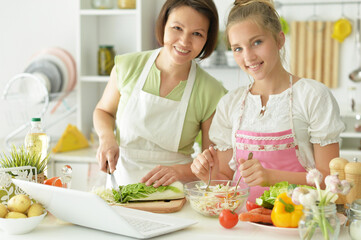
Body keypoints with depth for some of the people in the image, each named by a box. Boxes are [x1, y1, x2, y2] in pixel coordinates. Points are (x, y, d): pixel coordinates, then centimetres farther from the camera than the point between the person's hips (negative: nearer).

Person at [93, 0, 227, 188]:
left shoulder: (212, 93, -8)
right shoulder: (128, 66, -3)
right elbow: (103, 111, 16)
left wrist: (180, 171, -20)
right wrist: (107, 137, -5)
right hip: (121, 182, 2)